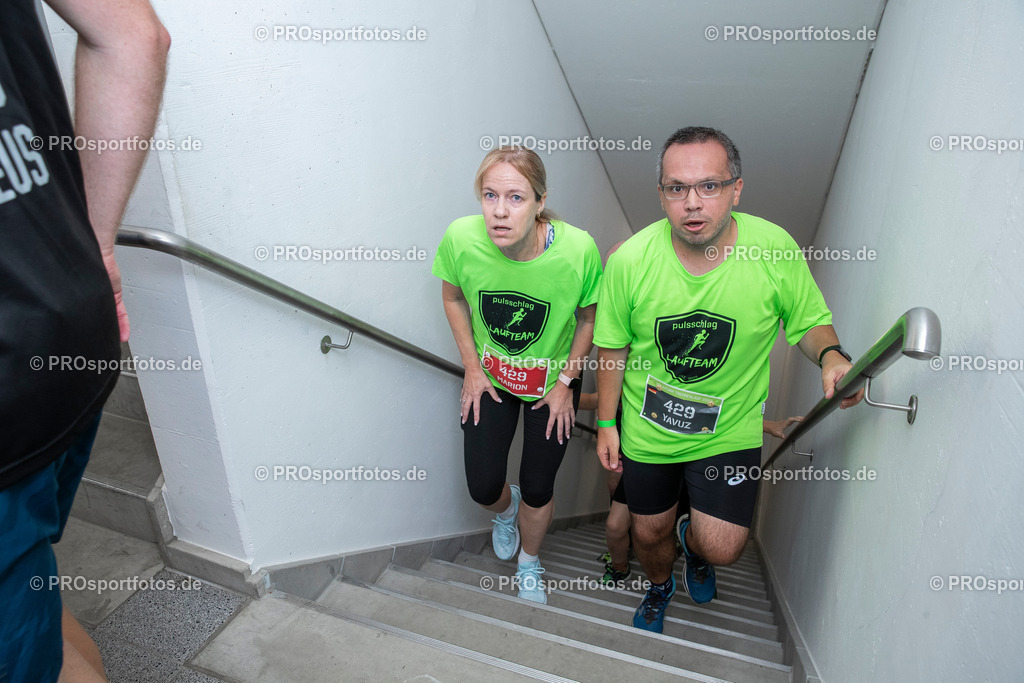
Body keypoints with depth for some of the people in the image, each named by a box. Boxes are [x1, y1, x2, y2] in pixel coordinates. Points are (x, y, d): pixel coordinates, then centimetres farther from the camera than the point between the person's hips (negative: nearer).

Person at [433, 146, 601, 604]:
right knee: (483, 487, 6)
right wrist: (472, 367, -3)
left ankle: (529, 562, 44)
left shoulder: (577, 249, -31)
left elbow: (589, 318, -11)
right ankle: (505, 508, 48)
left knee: (538, 489, 10)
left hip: (552, 382, -1)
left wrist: (566, 382, -7)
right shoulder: (461, 238, -26)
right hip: (489, 377, 2)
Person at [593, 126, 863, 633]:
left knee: (721, 548, -5)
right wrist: (606, 423, 1)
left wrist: (831, 356, -24)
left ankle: (694, 541, 36)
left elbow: (810, 322, -2)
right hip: (647, 427, 1)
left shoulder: (776, 249, -18)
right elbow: (613, 347, -5)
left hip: (730, 429, 0)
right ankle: (660, 587, 55)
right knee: (649, 533, 17)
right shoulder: (630, 260, -18)